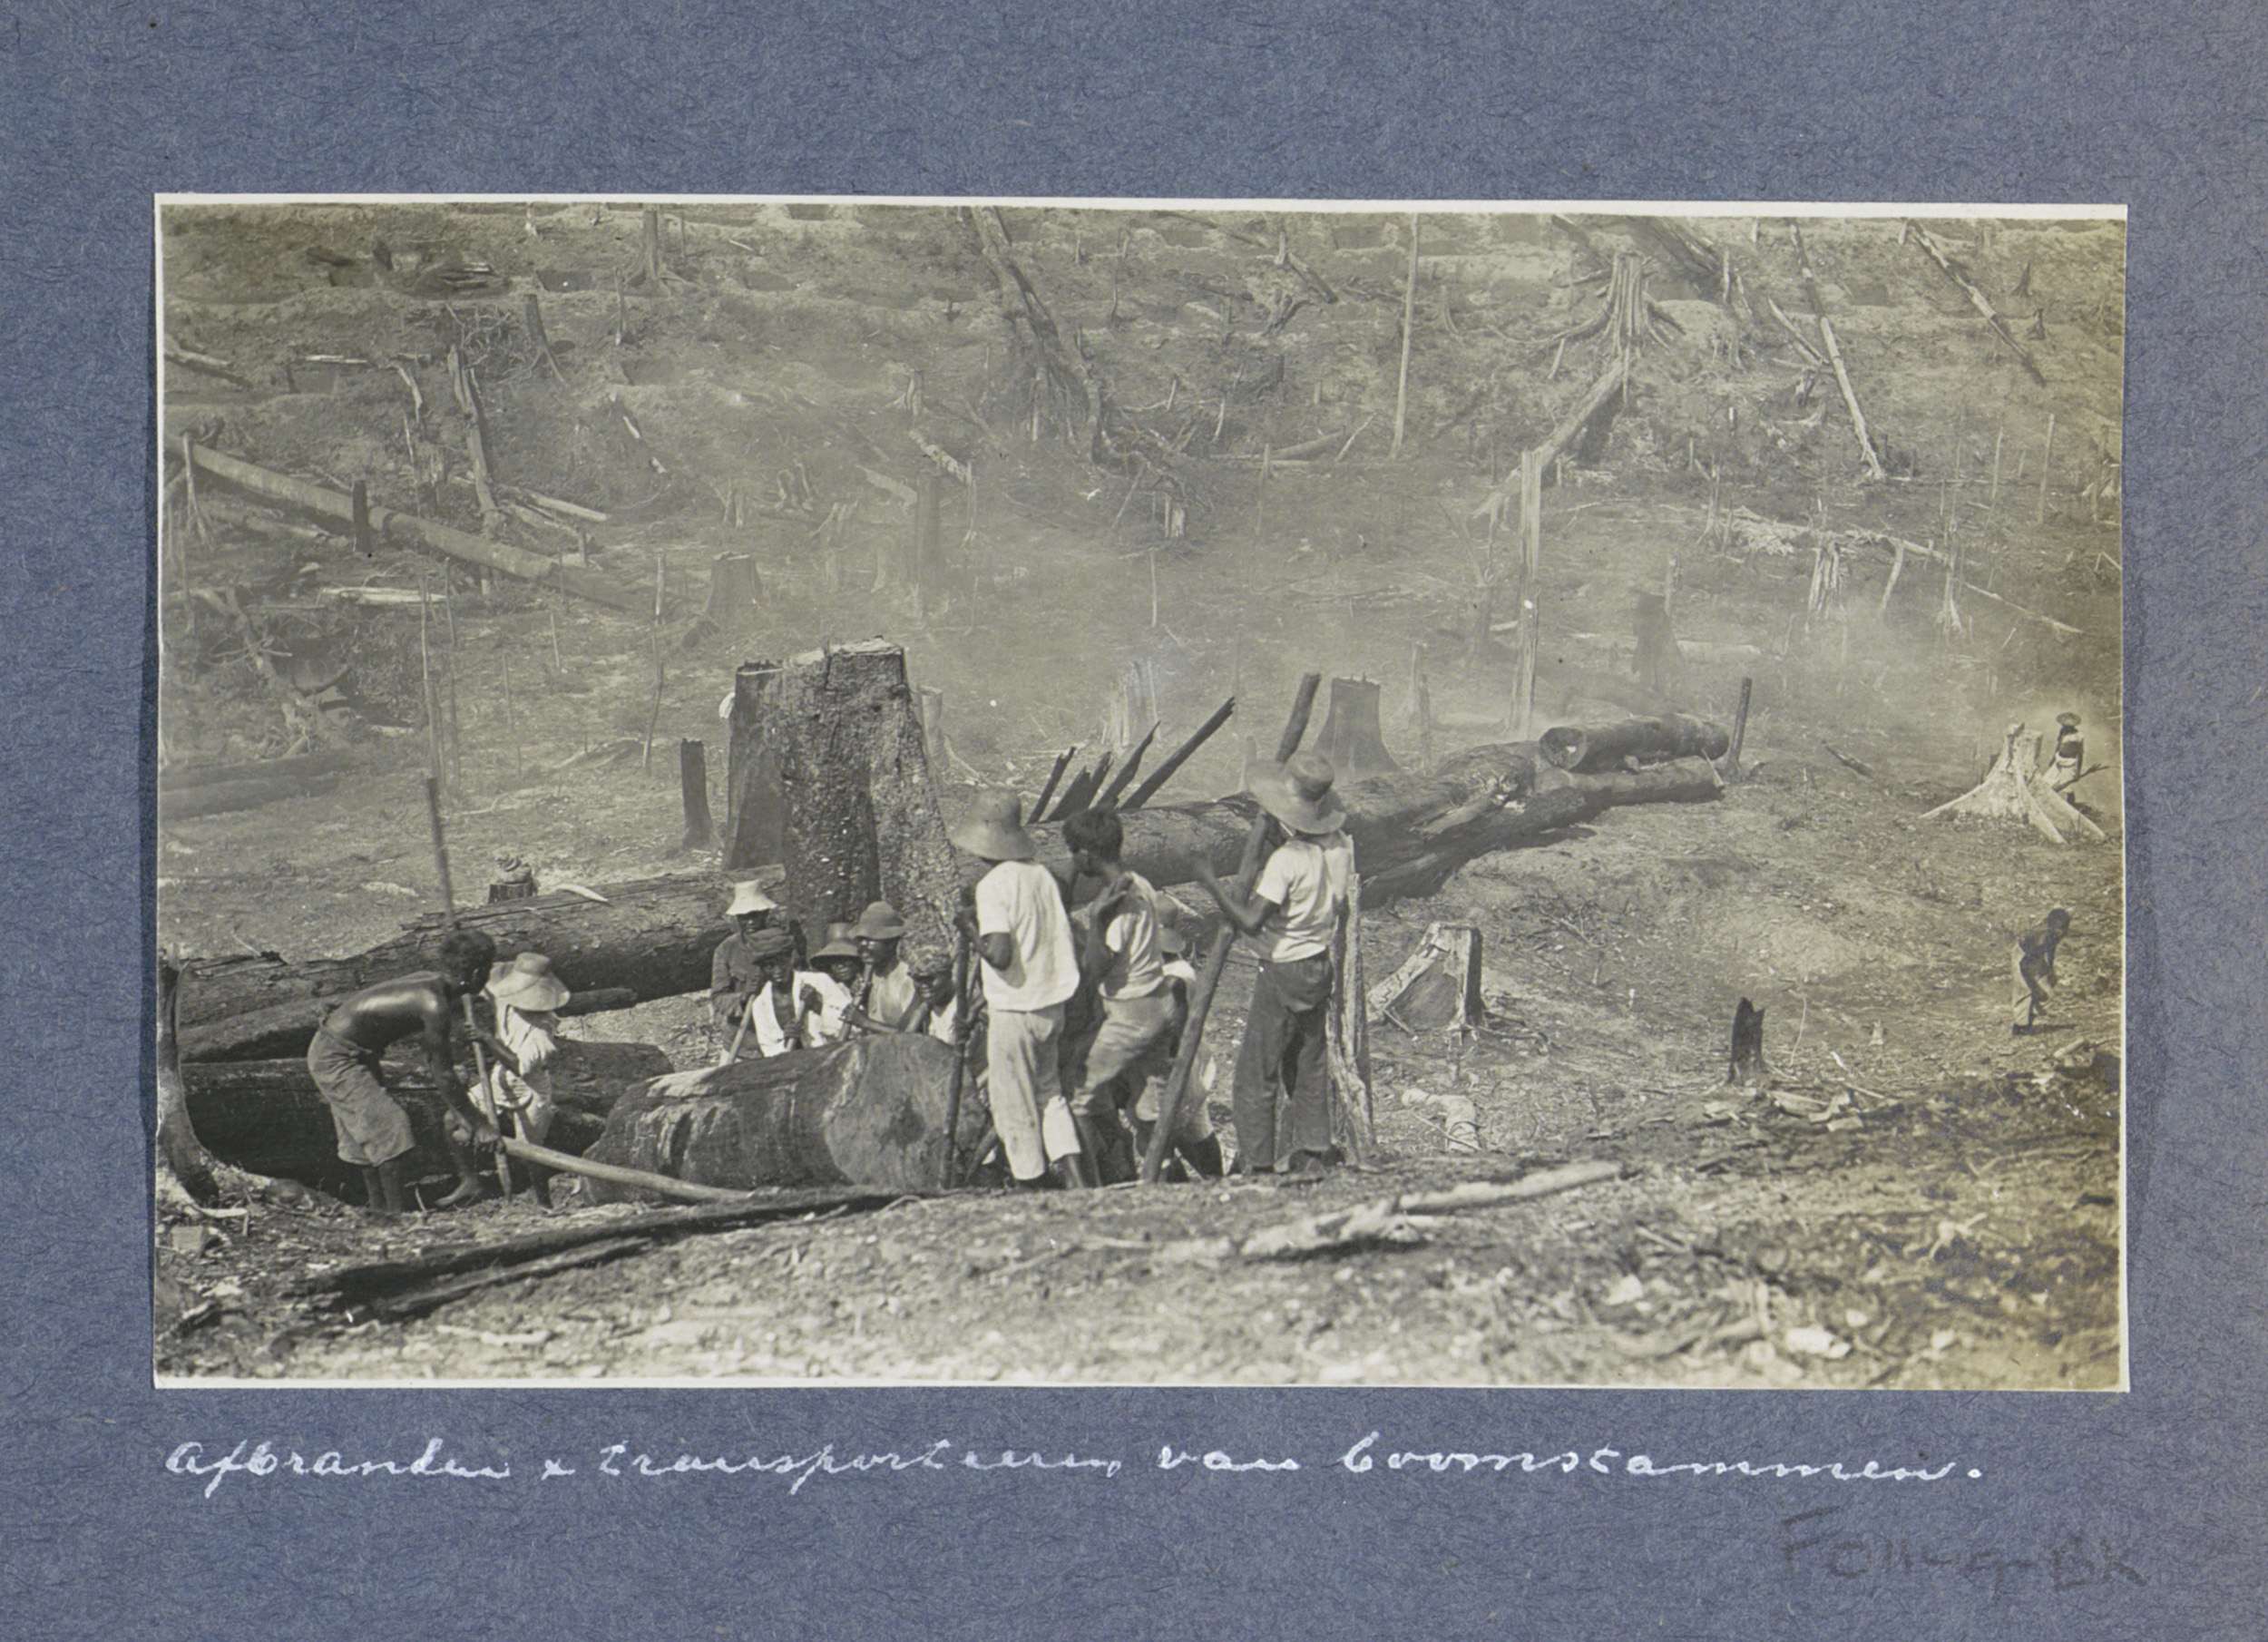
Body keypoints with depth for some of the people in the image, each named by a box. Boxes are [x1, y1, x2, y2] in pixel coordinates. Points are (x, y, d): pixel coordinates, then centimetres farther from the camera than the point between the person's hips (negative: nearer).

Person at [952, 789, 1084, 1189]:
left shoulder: (993, 885, -17)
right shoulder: (1042, 875, 4)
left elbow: (999, 954, -26)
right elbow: (1058, 937, 10)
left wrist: (970, 924, -7)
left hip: (1014, 1010, -7)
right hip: (1053, 1003, 7)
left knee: (1015, 1109, 6)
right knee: (1049, 1093, 20)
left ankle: (1032, 1187, 12)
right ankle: (1076, 1178, 13)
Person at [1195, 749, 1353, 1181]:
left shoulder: (1286, 860, -24)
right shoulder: (1340, 846, -1)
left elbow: (1251, 921, -26)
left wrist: (1212, 881, -13)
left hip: (1283, 972, -8)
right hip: (1321, 964, 8)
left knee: (1256, 1072, 1)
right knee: (1309, 1067, 17)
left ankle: (1255, 1164, 2)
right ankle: (1312, 1153, 18)